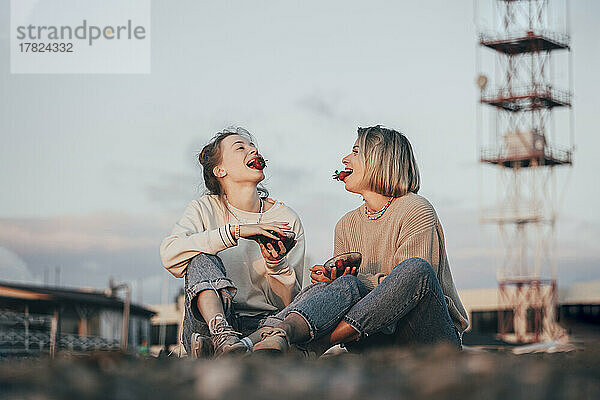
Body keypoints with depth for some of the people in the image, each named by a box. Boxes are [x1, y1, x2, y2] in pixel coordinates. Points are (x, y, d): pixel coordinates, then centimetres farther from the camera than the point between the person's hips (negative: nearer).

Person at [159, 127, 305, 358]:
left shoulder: (286, 220, 7)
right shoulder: (205, 209, 5)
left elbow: (288, 302, 4)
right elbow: (170, 254, -17)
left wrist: (276, 263, -18)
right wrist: (235, 232, -23)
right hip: (206, 326, 0)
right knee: (201, 259, -27)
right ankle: (222, 336, -48)